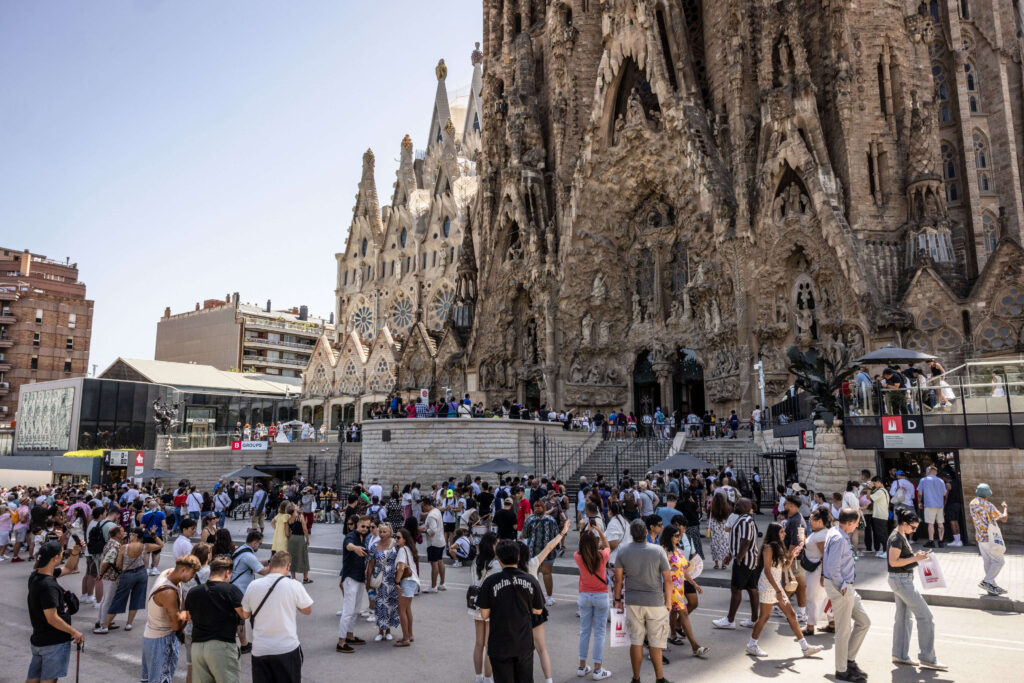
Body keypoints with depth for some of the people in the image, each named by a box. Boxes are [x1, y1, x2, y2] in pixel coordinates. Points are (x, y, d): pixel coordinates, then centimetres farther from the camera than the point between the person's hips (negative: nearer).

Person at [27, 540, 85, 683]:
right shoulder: (48, 586, -27)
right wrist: (74, 632, -14)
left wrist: (74, 553, -1)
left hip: (37, 639, 9)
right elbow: (52, 619, -25)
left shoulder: (35, 575, 2)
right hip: (54, 643, -9)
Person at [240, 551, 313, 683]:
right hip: (287, 648, -2)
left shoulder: (253, 585, -4)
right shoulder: (294, 585, -12)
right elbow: (308, 611, 1)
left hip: (259, 651, 3)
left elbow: (244, 615, 9)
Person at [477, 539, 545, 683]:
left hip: (500, 646, -2)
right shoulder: (531, 581, -8)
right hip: (525, 644, 2)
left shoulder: (490, 582, -15)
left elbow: (484, 615, -10)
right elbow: (537, 610, 3)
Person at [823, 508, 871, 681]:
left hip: (847, 588, 10)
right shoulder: (838, 539, -22)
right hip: (840, 589, -10)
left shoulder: (834, 532, 9)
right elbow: (833, 567, -27)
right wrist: (842, 587, -16)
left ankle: (850, 660, 25)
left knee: (864, 622, 17)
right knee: (844, 631, 2)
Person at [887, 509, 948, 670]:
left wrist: (916, 555, 6)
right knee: (925, 616, -6)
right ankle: (927, 658, 0)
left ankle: (900, 655, 18)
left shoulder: (902, 536, 12)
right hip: (901, 580, -10)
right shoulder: (896, 538, -19)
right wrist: (915, 558, -21)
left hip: (903, 580, 10)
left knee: (903, 617, 12)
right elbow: (893, 561, -23)